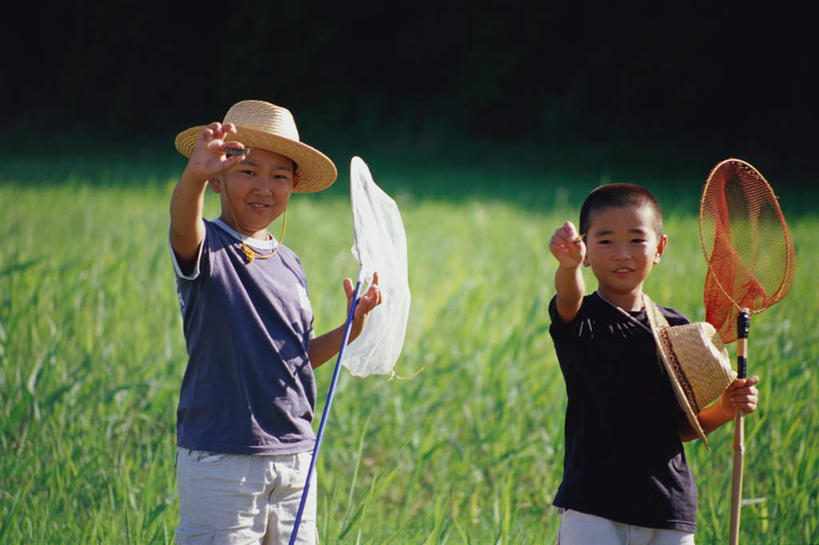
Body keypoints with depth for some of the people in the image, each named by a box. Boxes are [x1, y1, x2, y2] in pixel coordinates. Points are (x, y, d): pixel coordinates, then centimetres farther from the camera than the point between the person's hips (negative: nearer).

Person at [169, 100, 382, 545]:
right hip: (220, 460, -6)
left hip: (295, 457, 6)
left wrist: (352, 328, 2)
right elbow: (183, 227, -32)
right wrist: (194, 176, -53)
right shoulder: (208, 249, -7)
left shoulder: (289, 264, 12)